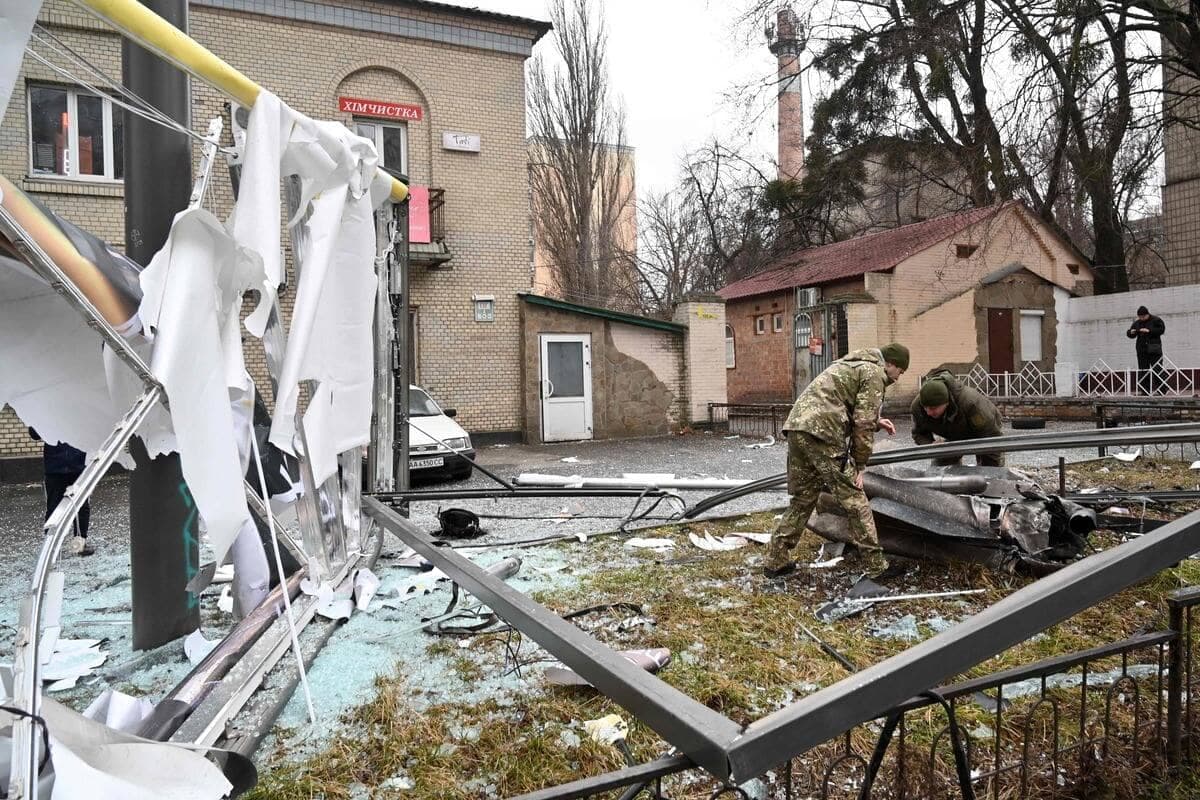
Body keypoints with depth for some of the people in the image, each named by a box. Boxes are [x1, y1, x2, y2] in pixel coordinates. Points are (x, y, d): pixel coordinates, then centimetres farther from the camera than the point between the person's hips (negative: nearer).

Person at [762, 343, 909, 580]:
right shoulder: (874, 373, 2)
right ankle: (877, 566, 8)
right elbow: (863, 424, -4)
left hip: (797, 426, 9)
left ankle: (775, 560, 18)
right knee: (854, 500, 1)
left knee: (803, 498, 17)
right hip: (821, 433, -9)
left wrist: (876, 422, 31)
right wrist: (859, 466, 2)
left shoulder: (851, 364, 31)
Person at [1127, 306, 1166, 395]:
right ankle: (1142, 390, 5)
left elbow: (1161, 329, -11)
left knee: (1156, 368, -6)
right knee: (1142, 369, 4)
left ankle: (1156, 389, -5)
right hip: (1142, 349, 4)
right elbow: (1129, 333, 15)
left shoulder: (1156, 320, 1)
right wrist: (1131, 332, -7)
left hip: (1154, 348, -4)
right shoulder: (1137, 323, 13)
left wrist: (1149, 331, -20)